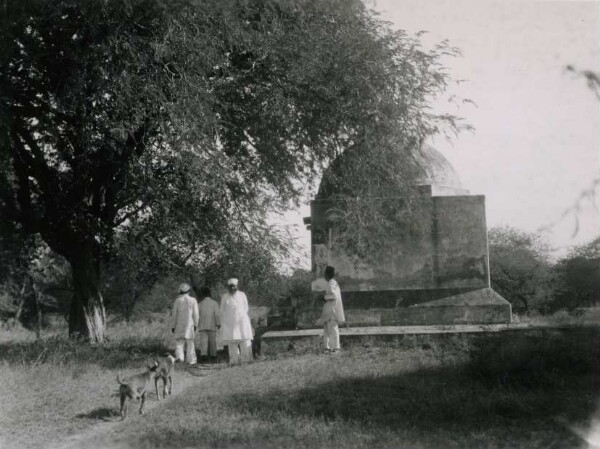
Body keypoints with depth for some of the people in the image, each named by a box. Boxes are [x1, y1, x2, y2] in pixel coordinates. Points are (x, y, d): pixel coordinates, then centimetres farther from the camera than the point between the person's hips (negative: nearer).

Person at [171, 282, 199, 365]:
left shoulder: (177, 300, -3)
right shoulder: (193, 300, -3)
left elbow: (174, 315, 0)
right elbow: (195, 314, -4)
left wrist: (172, 326, 7)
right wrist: (195, 324, 7)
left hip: (179, 324, 0)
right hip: (189, 324, 0)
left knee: (179, 342, 5)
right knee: (190, 342, 6)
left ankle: (179, 356, -13)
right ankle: (190, 360, 5)